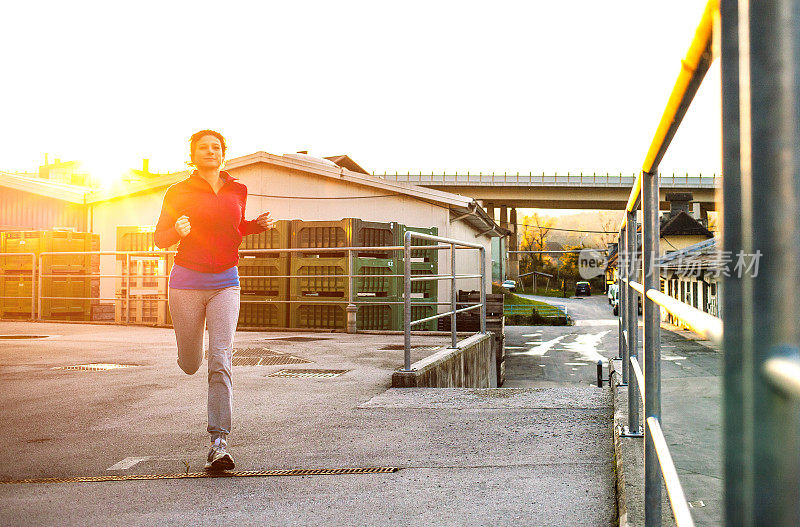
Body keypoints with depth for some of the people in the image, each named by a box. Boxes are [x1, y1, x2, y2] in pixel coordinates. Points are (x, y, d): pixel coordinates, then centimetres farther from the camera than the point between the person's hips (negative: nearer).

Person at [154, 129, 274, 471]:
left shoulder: (238, 191, 8)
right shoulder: (179, 192, 0)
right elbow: (160, 239, 3)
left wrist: (258, 225, 4)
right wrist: (177, 231, -19)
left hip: (225, 282, 1)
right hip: (187, 281, -1)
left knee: (220, 360, -13)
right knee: (190, 365, 11)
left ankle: (219, 443, -11)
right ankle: (189, 351, 51)